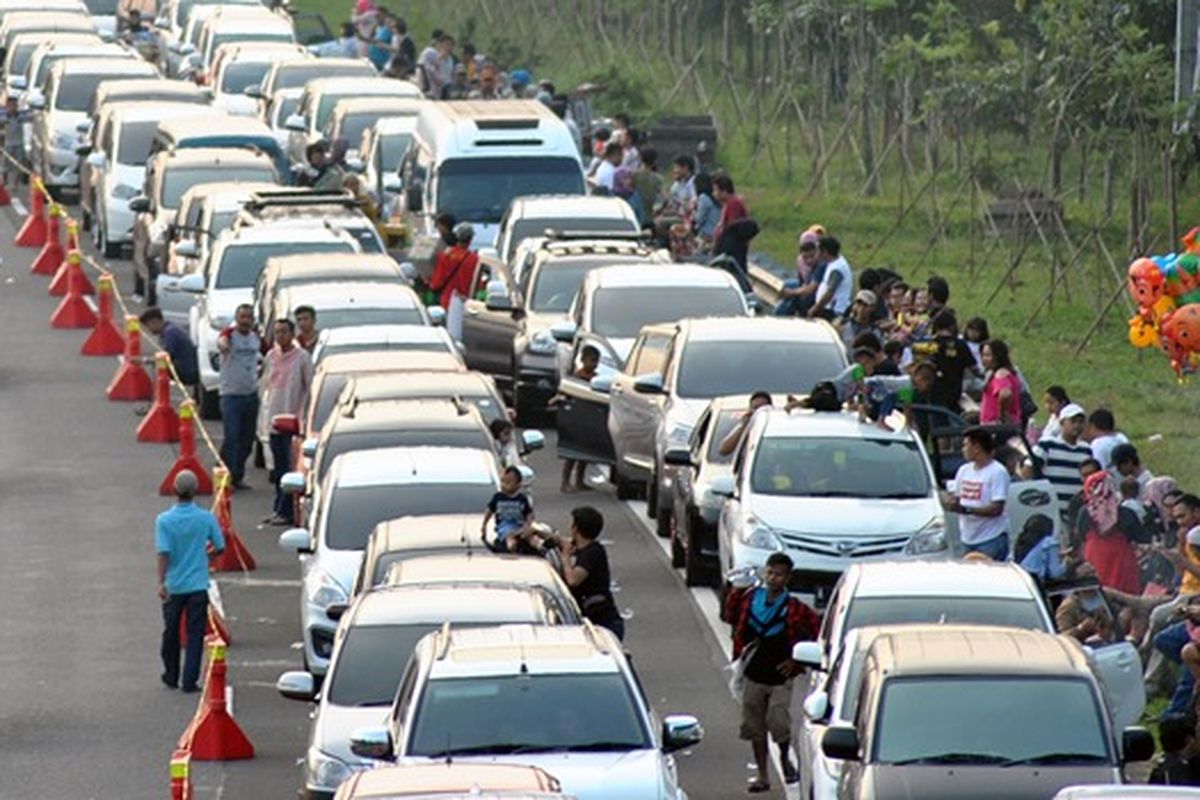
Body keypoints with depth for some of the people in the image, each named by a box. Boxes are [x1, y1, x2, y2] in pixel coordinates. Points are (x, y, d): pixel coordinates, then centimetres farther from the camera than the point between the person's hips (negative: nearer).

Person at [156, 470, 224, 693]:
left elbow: (164, 553, -18)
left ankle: (171, 676, 28)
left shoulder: (164, 520, -11)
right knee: (195, 635, 3)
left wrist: (161, 582, -20)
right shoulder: (206, 518, -7)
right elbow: (220, 548, 3)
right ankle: (189, 681, -3)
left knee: (171, 633, 16)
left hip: (173, 585, 0)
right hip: (198, 585, 0)